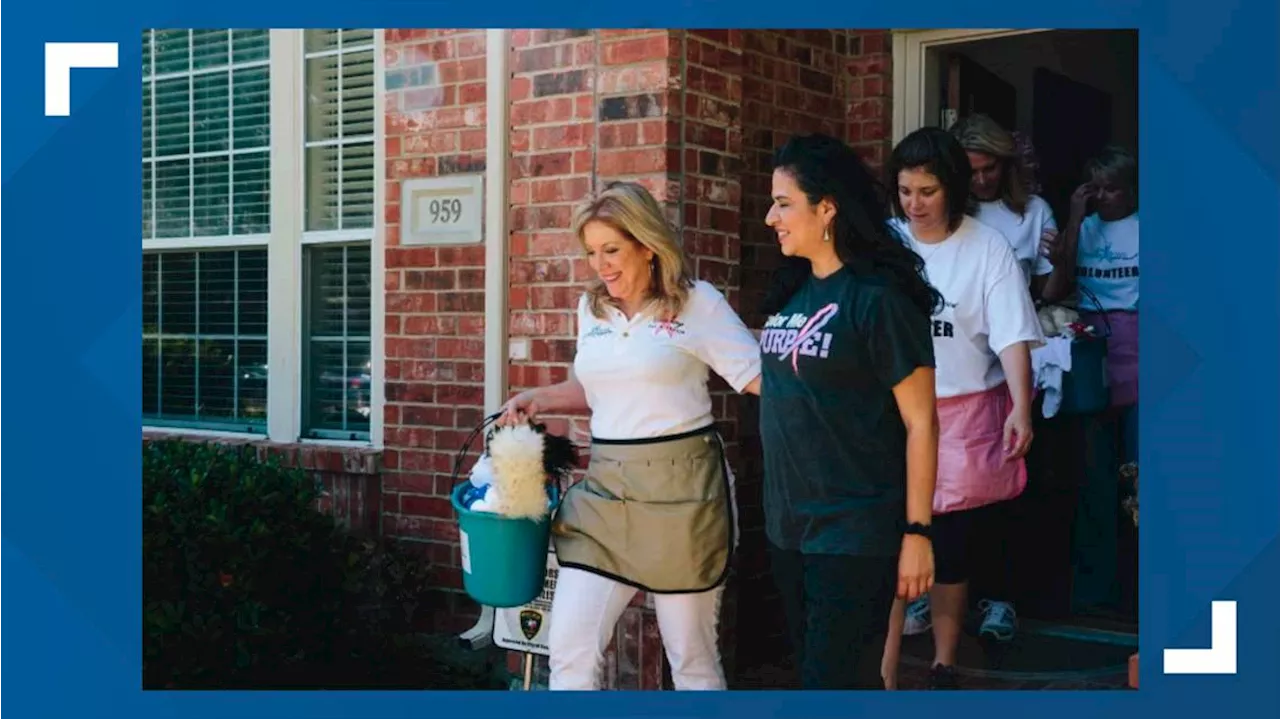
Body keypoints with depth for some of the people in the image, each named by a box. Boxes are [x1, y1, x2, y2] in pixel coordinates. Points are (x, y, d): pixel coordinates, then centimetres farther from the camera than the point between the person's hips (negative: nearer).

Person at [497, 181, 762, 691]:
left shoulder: (697, 302, -6)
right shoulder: (591, 308, 10)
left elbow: (763, 378, -9)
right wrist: (538, 399, 9)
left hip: (680, 489, -5)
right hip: (605, 489, 5)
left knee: (692, 656, 9)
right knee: (569, 650, 0)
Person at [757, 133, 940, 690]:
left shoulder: (877, 298, -14)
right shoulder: (792, 292, 7)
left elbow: (920, 422, -13)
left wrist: (916, 531, -14)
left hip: (855, 534, -8)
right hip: (788, 528, 8)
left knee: (834, 680, -3)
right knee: (816, 669, 18)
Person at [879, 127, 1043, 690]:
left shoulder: (988, 248, -4)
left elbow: (1012, 336, -9)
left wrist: (1021, 408, -22)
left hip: (964, 420, 0)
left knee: (952, 554, 13)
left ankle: (943, 668, 31)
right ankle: (884, 675, 5)